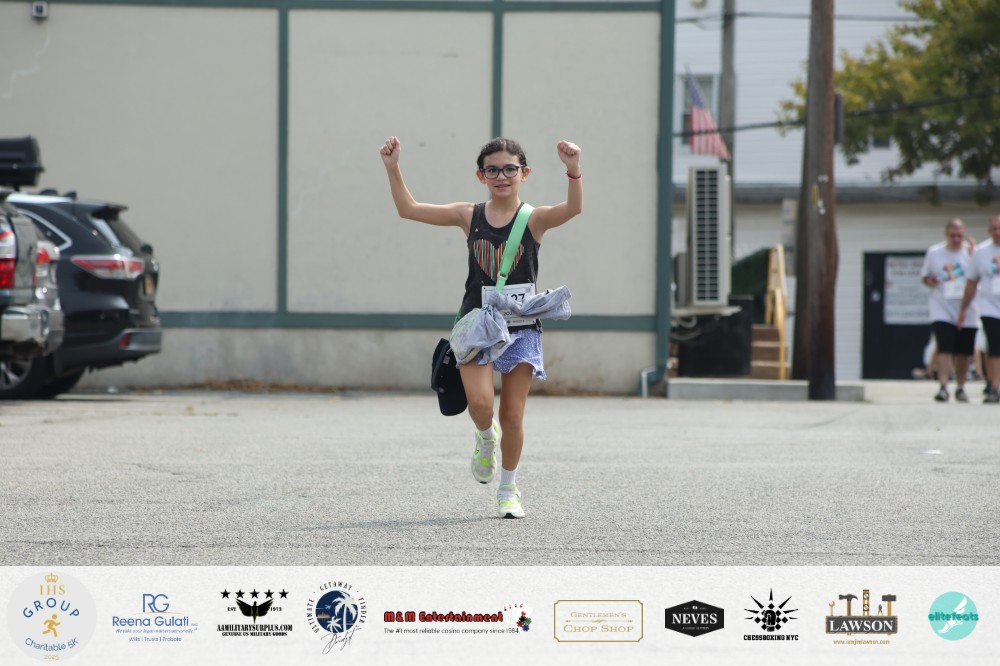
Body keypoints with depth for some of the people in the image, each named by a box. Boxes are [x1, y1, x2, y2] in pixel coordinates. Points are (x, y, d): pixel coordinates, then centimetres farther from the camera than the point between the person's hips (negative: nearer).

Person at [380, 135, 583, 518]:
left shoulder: (534, 219, -4)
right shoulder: (469, 217, 3)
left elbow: (573, 209, -24)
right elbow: (409, 209, 4)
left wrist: (573, 170, -41)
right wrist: (392, 168, -7)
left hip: (521, 327, -1)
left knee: (512, 415, 3)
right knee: (479, 403, -19)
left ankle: (508, 489, 21)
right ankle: (485, 437, 18)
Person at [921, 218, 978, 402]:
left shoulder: (971, 252, 2)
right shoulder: (934, 252, 4)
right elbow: (925, 276, 15)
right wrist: (930, 281, -9)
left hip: (966, 312, 1)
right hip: (942, 309, -1)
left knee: (963, 353, 8)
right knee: (944, 349, -15)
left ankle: (960, 388, 23)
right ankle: (943, 387, -17)